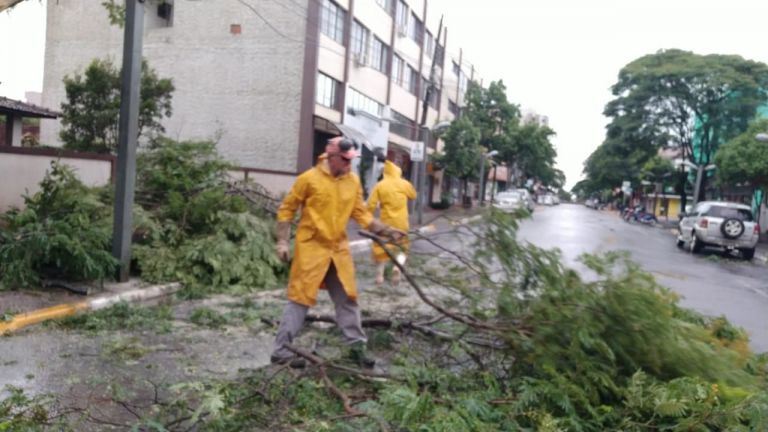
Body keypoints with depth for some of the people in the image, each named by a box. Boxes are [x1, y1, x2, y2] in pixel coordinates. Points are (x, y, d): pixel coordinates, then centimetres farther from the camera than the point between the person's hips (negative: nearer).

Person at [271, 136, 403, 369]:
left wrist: (386, 230, -5)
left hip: (339, 249, 5)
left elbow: (361, 214, 6)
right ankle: (281, 350, 9)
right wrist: (282, 241, -9)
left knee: (347, 298, 11)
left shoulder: (353, 181, 3)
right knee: (301, 298, -1)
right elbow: (286, 209, -4)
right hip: (311, 248, -5)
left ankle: (356, 346, 23)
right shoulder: (309, 179, -11)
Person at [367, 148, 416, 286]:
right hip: (401, 222, 1)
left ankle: (380, 274, 10)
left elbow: (371, 205, -9)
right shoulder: (404, 184, -3)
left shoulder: (380, 185, -7)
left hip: (386, 222, -1)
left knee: (381, 247, 13)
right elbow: (413, 196, 16)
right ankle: (397, 266, -8)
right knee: (401, 246, 17)